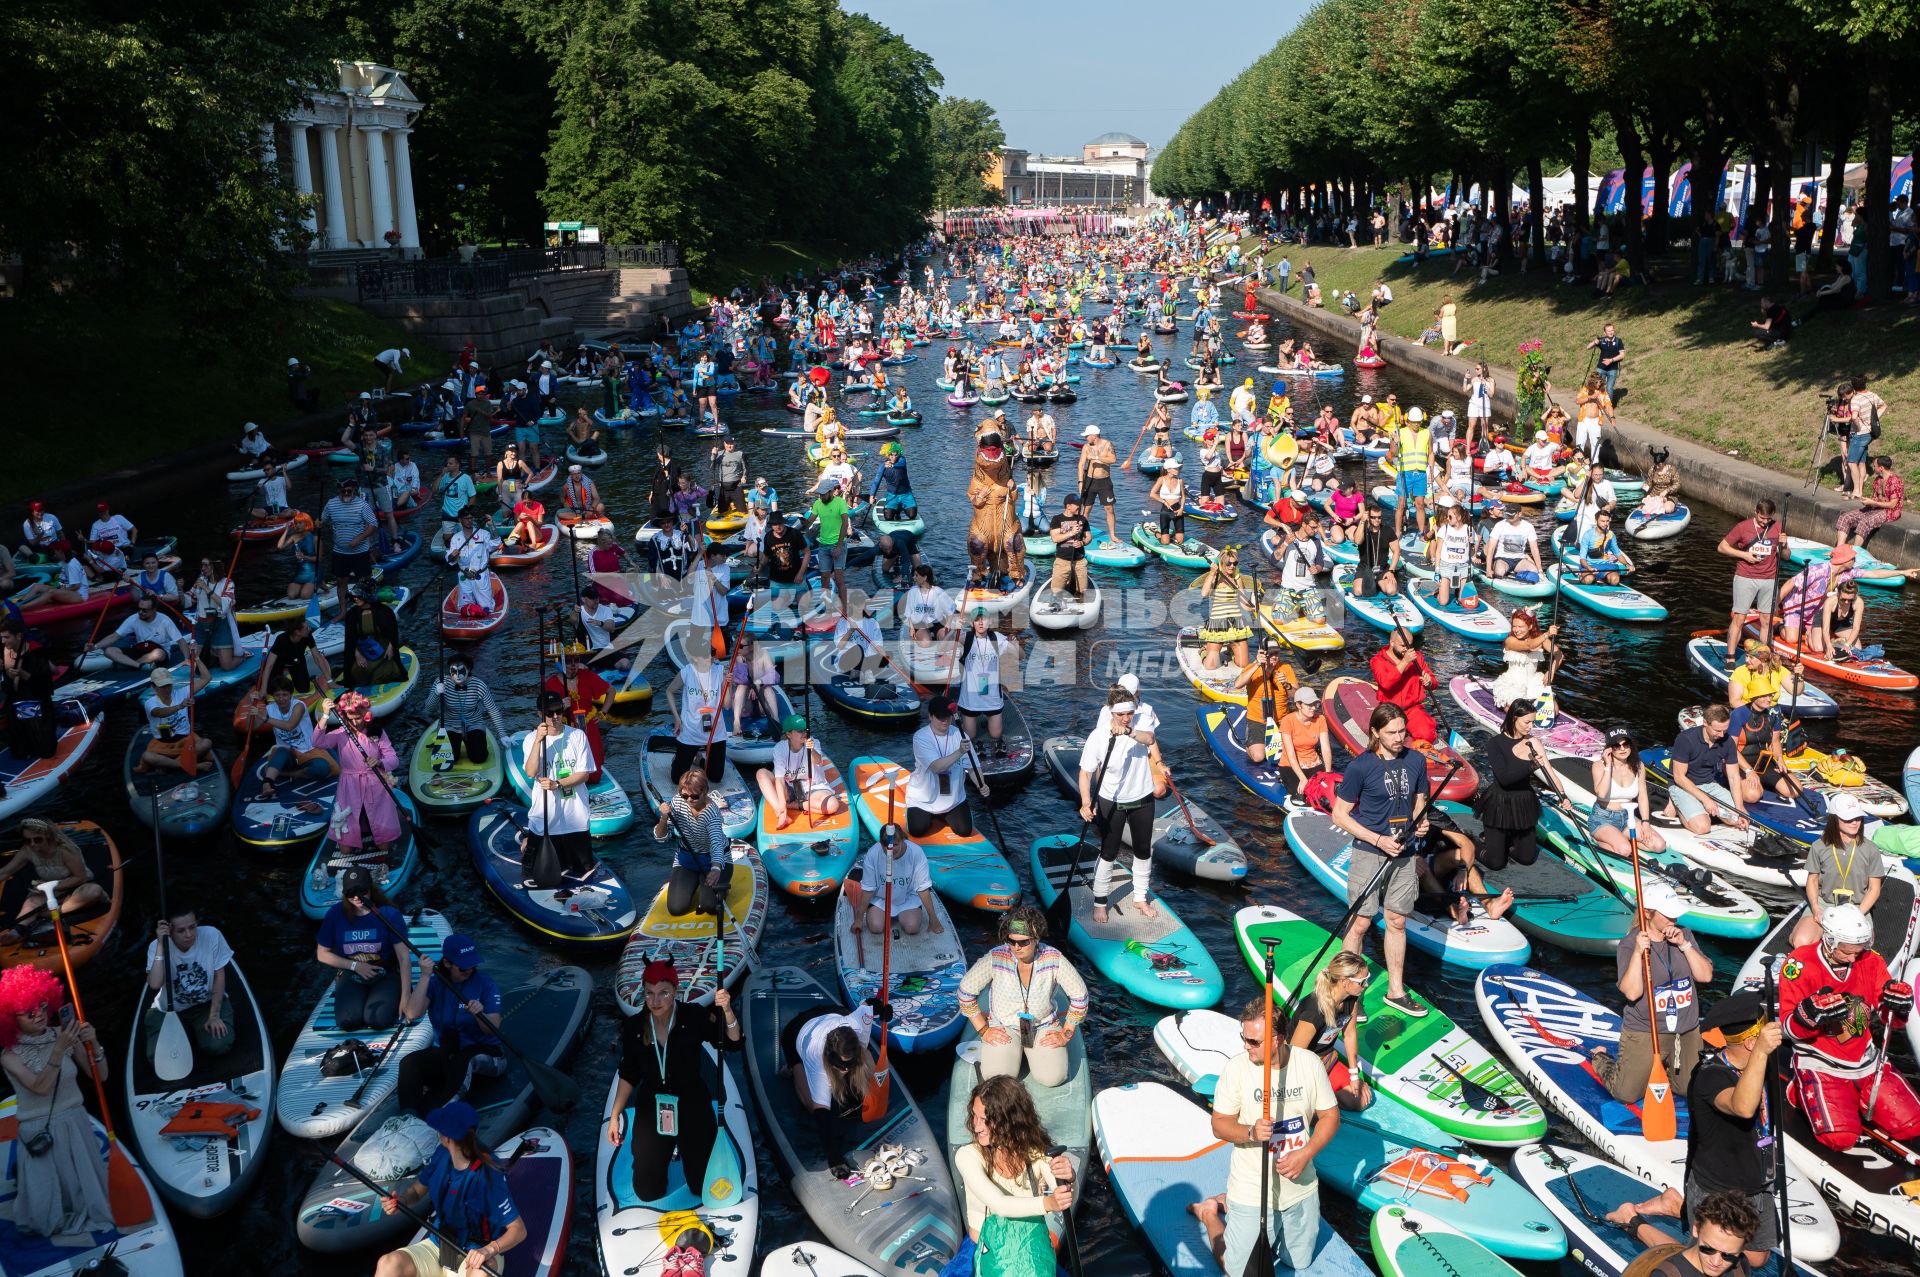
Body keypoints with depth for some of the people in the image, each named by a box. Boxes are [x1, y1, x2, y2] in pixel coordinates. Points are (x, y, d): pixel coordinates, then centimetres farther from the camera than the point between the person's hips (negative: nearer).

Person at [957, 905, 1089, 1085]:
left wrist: (1066, 1035, -4)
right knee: (996, 1077, -23)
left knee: (1052, 1078, -21)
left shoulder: (1054, 959, -15)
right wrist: (983, 1030, -5)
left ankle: (1030, 1053, 13)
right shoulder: (995, 958, -17)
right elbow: (966, 991, -6)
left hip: (1044, 1027, 1)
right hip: (1003, 1027, 0)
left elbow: (1079, 995, -4)